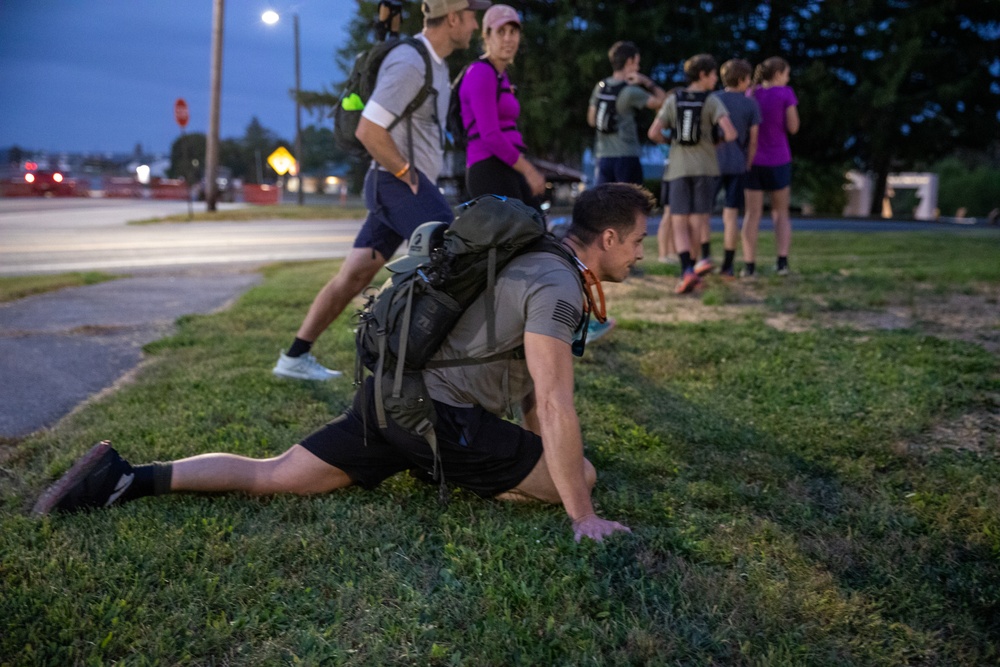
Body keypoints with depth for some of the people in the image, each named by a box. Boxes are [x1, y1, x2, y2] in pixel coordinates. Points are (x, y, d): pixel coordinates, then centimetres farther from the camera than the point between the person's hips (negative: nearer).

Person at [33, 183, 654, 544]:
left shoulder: (539, 265, 18)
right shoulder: (557, 287, -15)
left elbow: (533, 378, 25)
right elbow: (556, 406, -21)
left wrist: (536, 455, 27)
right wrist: (582, 517, -15)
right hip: (434, 412, -9)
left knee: (269, 475, 13)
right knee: (578, 476, -1)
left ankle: (123, 477, 8)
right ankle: (446, 468, 5)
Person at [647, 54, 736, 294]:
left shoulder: (673, 100, 5)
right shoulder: (712, 101, -2)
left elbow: (653, 133, -2)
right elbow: (730, 132, -14)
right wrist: (723, 139, 9)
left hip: (679, 168, 1)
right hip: (705, 167, 0)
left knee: (679, 224, -2)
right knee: (698, 222, 12)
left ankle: (687, 270, -17)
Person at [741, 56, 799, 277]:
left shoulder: (750, 95, 3)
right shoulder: (785, 93, -6)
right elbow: (793, 127, -4)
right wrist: (789, 108, 9)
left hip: (753, 160, 2)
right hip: (778, 160, -2)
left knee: (752, 213, 4)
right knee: (781, 212, 10)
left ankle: (749, 265, -3)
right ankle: (782, 261, -2)